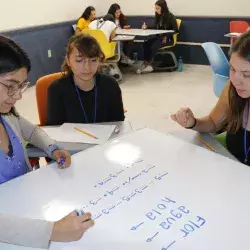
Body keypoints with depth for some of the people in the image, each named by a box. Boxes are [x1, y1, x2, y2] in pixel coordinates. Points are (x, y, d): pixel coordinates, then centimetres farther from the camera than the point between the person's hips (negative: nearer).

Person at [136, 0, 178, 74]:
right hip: (159, 37, 6)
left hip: (168, 38, -6)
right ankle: (146, 64, -27)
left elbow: (175, 29, -8)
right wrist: (147, 27, -4)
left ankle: (148, 64, -20)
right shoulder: (158, 16, 9)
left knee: (154, 46, -31)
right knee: (146, 44, -22)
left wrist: (166, 36, -21)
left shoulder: (170, 16, -8)